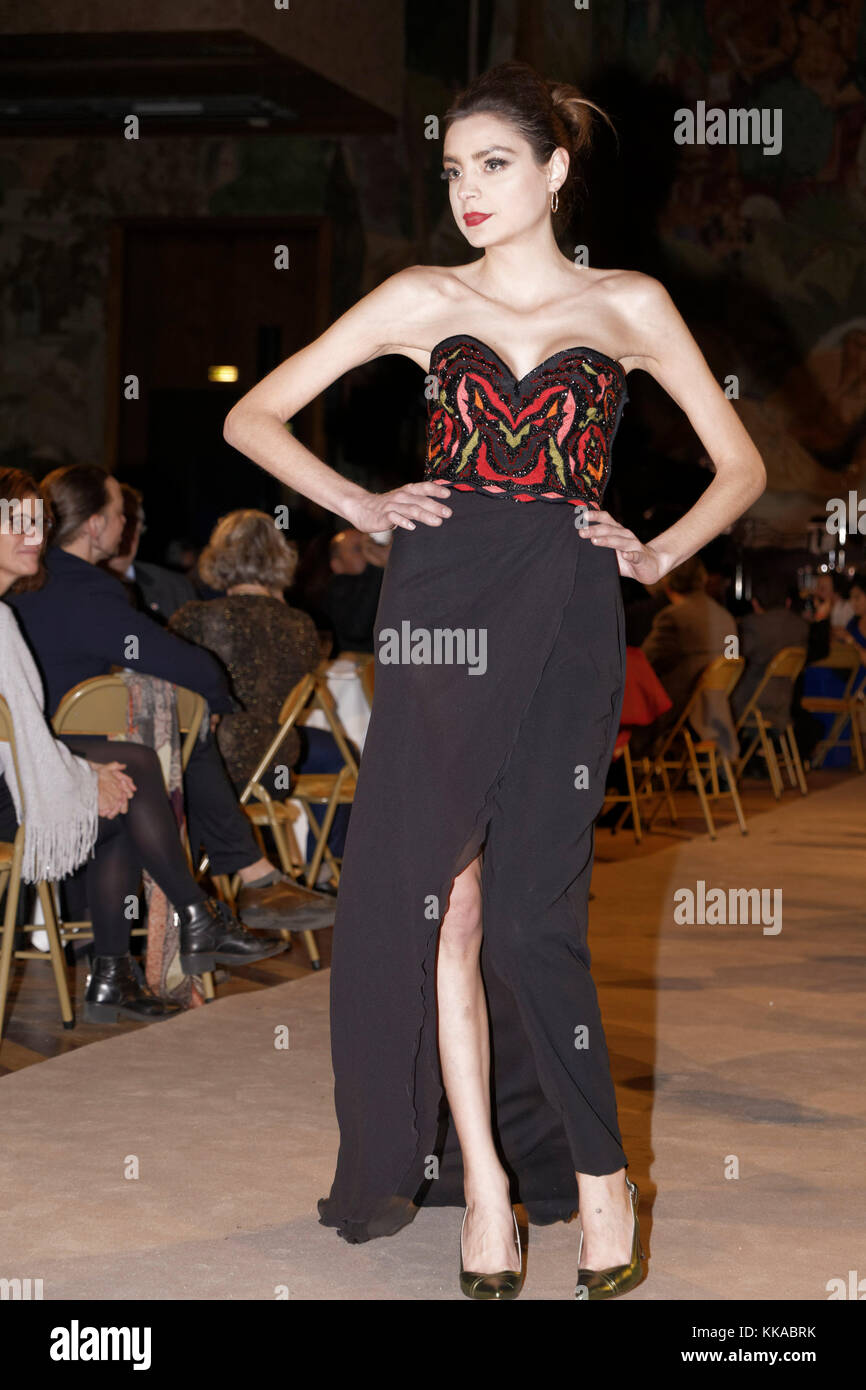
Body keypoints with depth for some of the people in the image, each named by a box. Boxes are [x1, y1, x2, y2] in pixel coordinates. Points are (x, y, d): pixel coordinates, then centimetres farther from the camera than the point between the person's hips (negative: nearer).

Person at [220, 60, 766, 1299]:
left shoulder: (627, 306, 8)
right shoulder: (420, 300, 10)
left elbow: (741, 466, 14)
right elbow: (253, 418, 11)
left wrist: (657, 556, 1)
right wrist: (362, 506, 1)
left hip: (563, 621, -2)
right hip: (440, 607, 2)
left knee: (529, 914, -8)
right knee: (444, 900, 0)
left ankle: (600, 1175, 7)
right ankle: (480, 1176, 9)